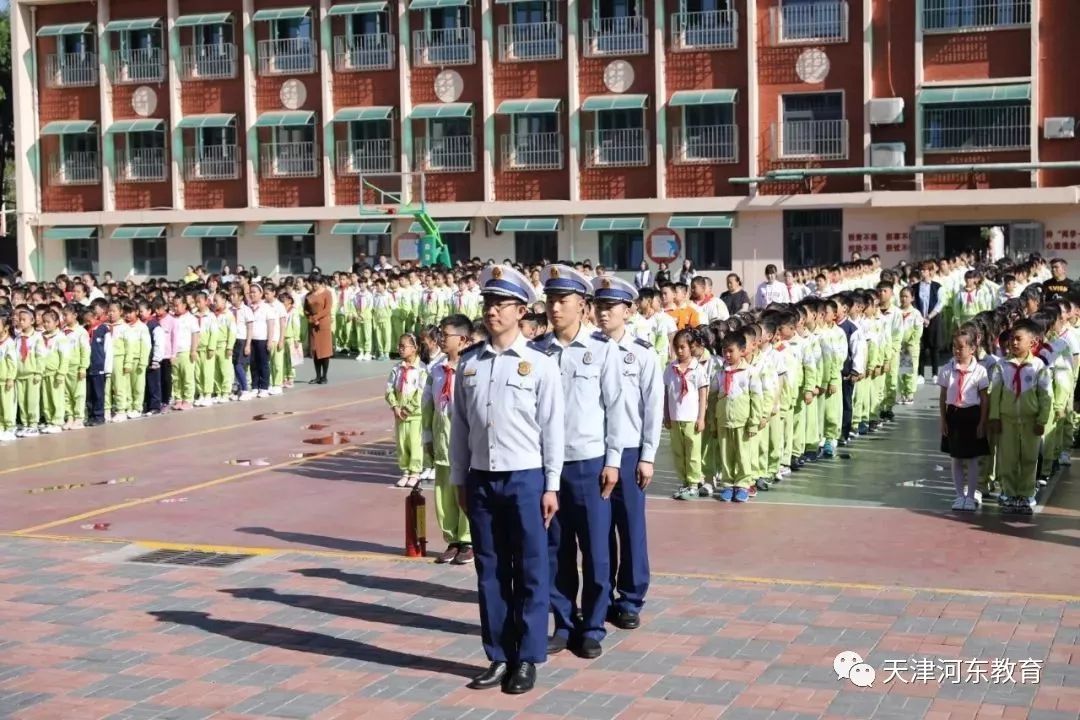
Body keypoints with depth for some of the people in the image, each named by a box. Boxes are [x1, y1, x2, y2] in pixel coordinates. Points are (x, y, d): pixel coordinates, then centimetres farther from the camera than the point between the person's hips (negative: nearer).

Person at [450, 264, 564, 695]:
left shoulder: (540, 365, -4)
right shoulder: (468, 364, 6)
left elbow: (552, 429, -3)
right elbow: (459, 426, 10)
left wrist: (551, 486, -5)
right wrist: (459, 479, 8)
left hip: (525, 479, -3)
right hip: (481, 480, 4)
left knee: (530, 571, 4)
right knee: (490, 571, 9)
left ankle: (527, 659, 14)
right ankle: (499, 656, 19)